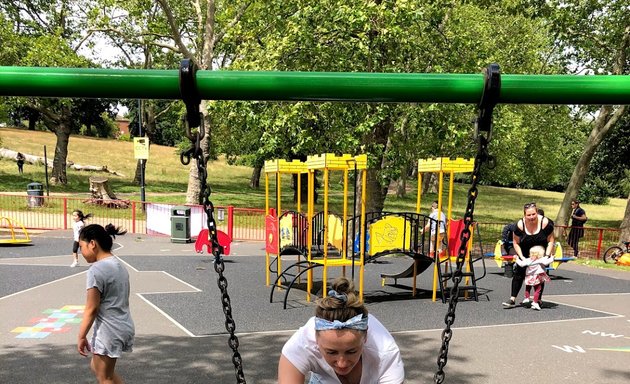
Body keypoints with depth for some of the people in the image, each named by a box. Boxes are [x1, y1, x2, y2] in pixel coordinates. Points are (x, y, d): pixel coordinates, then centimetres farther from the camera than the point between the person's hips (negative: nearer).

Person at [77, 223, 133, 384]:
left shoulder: (96, 270, -18)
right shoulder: (119, 265, 9)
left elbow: (91, 309, -17)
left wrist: (81, 336, -8)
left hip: (108, 331, -9)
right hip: (125, 327, 9)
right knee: (97, 367, 25)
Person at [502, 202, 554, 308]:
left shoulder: (545, 222, -22)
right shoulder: (520, 225, -21)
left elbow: (551, 241, -12)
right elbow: (516, 242, -10)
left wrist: (547, 255, -21)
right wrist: (521, 257, -18)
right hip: (525, 253, 1)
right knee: (519, 273, -6)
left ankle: (538, 300, 12)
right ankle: (512, 300, -5)